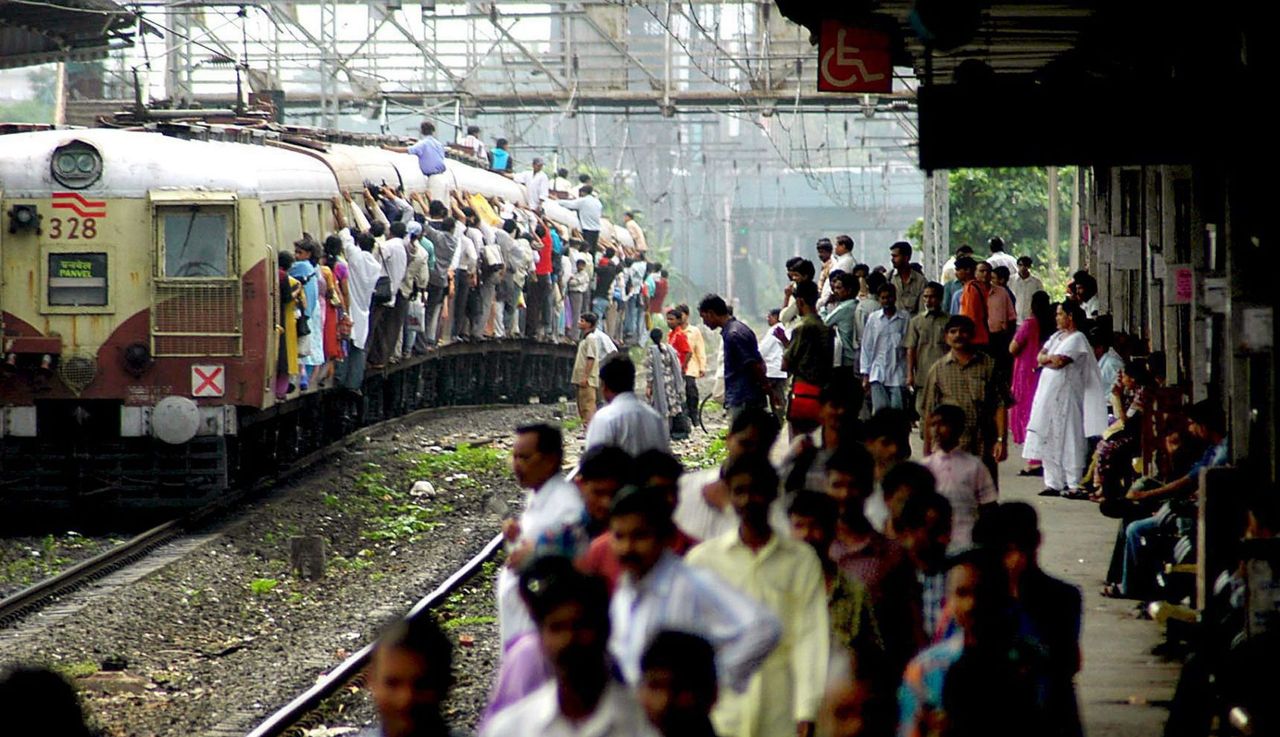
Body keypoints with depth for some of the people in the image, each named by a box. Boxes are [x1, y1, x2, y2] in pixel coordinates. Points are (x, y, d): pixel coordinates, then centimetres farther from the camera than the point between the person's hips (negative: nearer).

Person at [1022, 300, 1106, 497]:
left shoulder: (1077, 338, -7)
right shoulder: (1056, 337, 19)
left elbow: (1059, 362, -17)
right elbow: (1040, 357, 11)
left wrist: (1046, 359, 0)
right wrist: (1051, 359, -7)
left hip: (1065, 395, -8)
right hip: (1048, 393, 8)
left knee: (1068, 439, -7)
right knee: (1049, 440, 7)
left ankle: (1073, 484, -5)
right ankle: (1053, 483, 11)